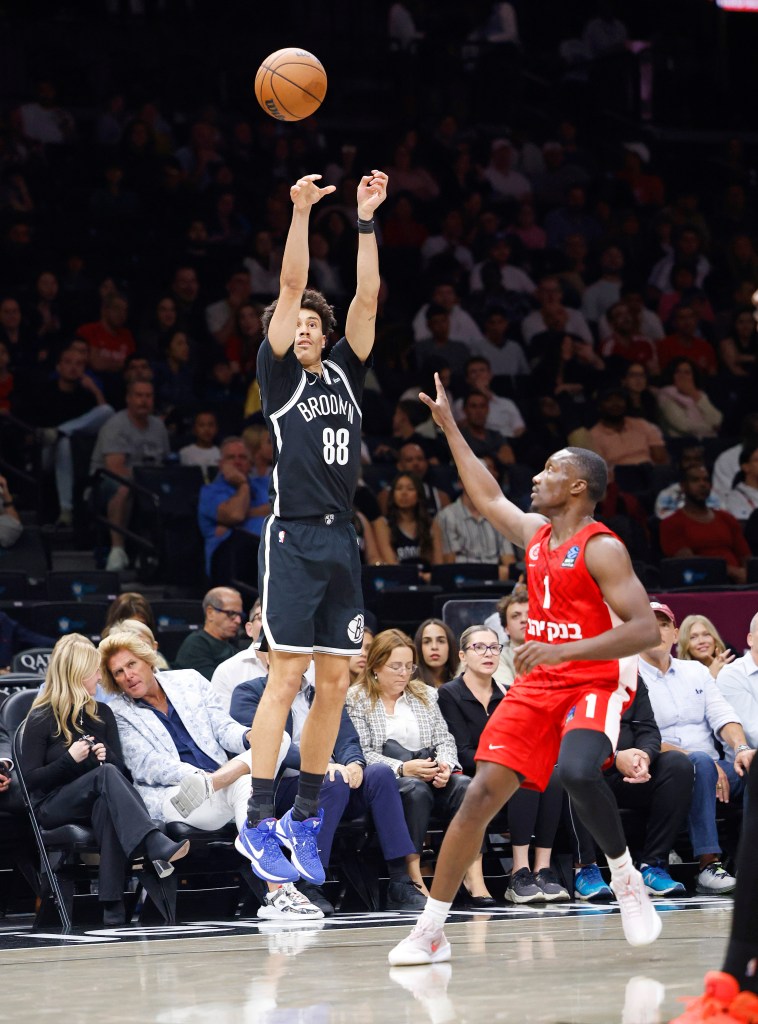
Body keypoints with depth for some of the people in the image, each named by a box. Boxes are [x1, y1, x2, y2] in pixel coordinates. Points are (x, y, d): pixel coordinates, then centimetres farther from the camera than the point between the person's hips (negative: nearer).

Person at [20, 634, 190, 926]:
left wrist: (106, 756, -6)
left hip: (96, 801, 4)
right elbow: (31, 780, -5)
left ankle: (113, 908, -46)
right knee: (106, 775, -34)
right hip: (52, 806, -4)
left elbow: (122, 770, 17)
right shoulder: (41, 720, 0)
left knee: (107, 805, -37)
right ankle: (157, 847, -55)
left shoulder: (102, 713, 15)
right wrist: (70, 758, -16)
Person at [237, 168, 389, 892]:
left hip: (341, 541, 6)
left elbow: (367, 297, 9)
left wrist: (366, 219, 4)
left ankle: (305, 817, 14)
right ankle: (258, 823, -11)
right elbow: (290, 287, -4)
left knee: (335, 683, 5)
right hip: (293, 538, -6)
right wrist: (300, 212, -10)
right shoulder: (278, 374, 4)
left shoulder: (343, 373, 16)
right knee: (287, 675, -12)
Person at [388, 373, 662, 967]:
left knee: (576, 773, -35)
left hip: (596, 682, -7)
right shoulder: (536, 534, 11)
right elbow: (488, 497, 30)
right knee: (482, 793, -5)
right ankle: (431, 931, -2)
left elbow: (645, 629, -20)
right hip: (538, 687, 7)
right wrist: (448, 425, 30)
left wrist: (565, 649, -29)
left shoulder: (601, 548, -12)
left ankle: (627, 879, -10)